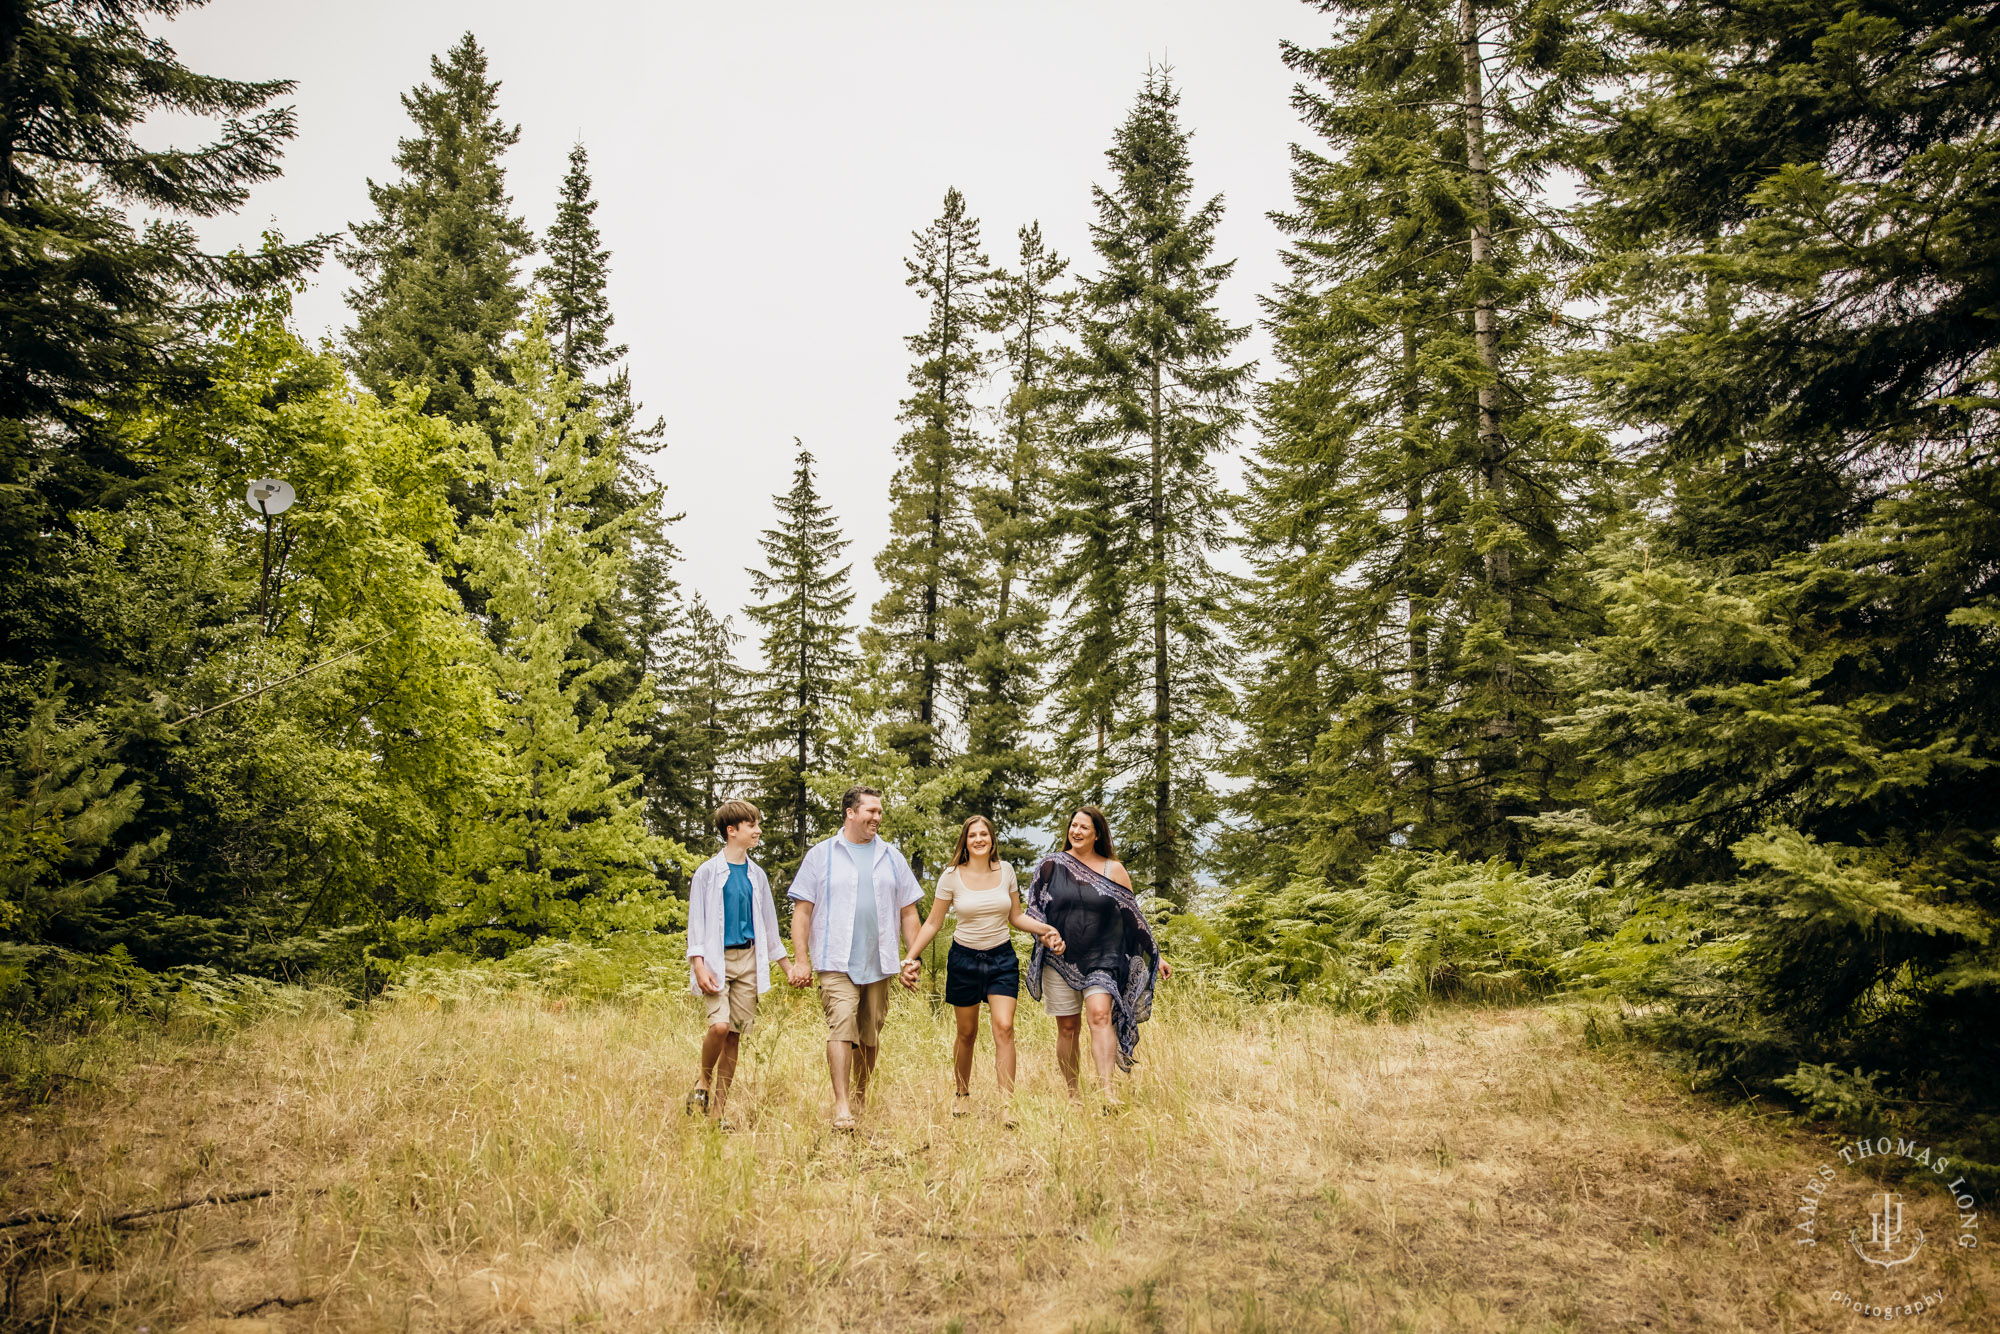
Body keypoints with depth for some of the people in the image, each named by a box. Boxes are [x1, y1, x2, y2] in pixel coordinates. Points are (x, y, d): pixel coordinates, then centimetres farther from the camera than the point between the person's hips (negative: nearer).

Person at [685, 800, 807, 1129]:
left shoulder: (757, 875, 13)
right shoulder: (708, 872, -1)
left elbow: (768, 924, 19)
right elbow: (696, 921, -2)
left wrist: (788, 966, 18)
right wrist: (699, 964, -13)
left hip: (748, 960, 4)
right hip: (718, 959, -4)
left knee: (735, 1035, 2)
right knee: (719, 1025, -20)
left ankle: (720, 1109, 11)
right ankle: (703, 1084, 7)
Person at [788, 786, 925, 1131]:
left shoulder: (892, 859, 12)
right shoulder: (821, 855, 3)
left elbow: (908, 912, 14)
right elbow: (802, 910, 1)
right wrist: (801, 960, -5)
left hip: (879, 965, 3)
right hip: (837, 963, -3)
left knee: (870, 1035, 10)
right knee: (841, 1028, -15)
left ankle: (860, 1095, 28)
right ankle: (841, 1107, -13)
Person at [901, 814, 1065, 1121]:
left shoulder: (1006, 871, 0)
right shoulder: (952, 876, -6)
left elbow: (1016, 916, 11)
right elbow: (932, 923, 1)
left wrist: (1046, 929, -5)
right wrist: (910, 958, -5)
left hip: (1002, 958, 1)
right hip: (964, 958, -1)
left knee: (1004, 1028, -12)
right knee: (967, 1033, 9)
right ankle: (963, 1094, 31)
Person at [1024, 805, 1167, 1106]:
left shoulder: (1113, 870, 6)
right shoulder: (1051, 865, 5)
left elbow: (1133, 915, 10)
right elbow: (1033, 908, 7)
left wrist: (1154, 954, 9)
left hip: (1102, 959, -1)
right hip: (1060, 960, 1)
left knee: (1099, 1014, -22)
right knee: (1068, 1028, 4)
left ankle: (1107, 1089, -26)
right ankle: (1072, 1096, 15)